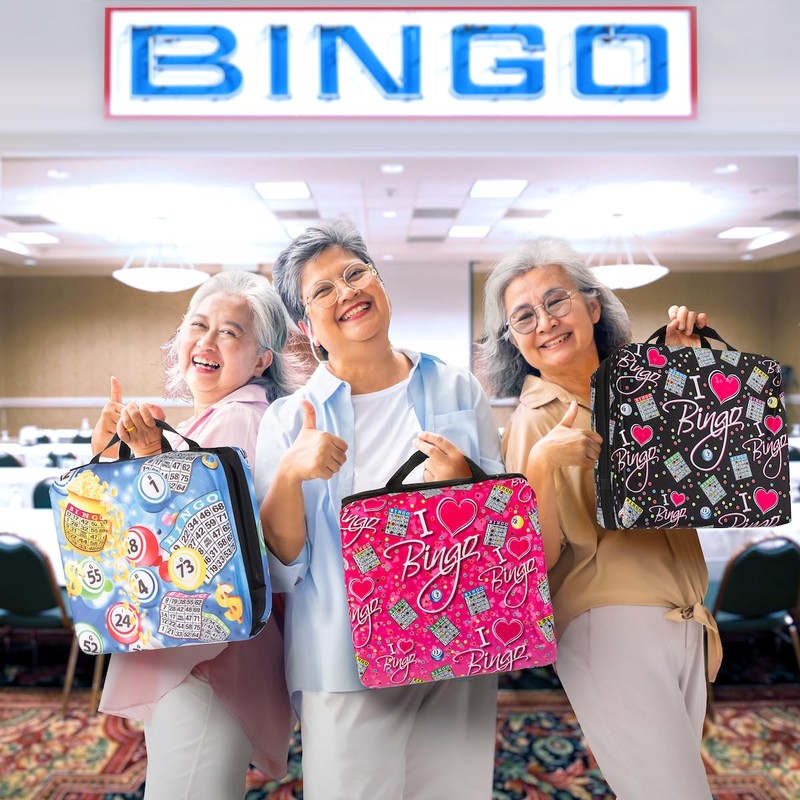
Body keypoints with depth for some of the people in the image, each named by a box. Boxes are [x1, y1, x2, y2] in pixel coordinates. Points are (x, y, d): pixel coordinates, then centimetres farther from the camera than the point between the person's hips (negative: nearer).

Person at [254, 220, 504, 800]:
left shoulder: (458, 391, 1)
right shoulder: (291, 419, -2)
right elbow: (279, 570, -5)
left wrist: (465, 485, -13)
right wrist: (289, 474, -21)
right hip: (343, 665, -1)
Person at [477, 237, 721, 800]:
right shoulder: (535, 420, -7)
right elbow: (538, 557, -13)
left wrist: (690, 357, 6)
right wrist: (539, 462, -28)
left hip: (687, 624, 6)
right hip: (611, 625, -6)